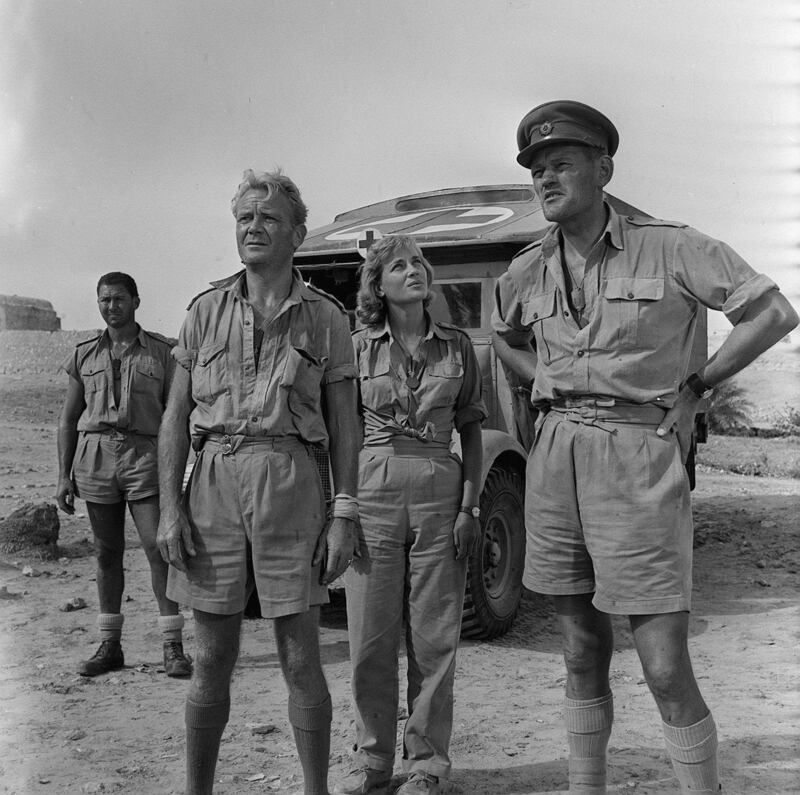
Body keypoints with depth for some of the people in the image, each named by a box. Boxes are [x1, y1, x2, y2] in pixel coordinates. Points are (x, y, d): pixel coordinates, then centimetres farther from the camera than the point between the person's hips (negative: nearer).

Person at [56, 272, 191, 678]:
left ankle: (173, 647, 0)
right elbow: (68, 419, 14)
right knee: (106, 553, 8)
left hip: (145, 456, -3)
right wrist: (64, 476, 6)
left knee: (158, 549, -7)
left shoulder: (162, 351, 5)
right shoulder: (84, 355, 12)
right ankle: (109, 645, 18)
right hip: (94, 455, 3)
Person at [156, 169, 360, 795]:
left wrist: (345, 516, -3)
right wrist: (170, 508, -1)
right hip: (214, 484, 2)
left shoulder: (325, 317, 5)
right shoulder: (206, 310, 9)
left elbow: (344, 425, 4)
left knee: (301, 661, 4)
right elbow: (176, 416, 8)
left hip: (290, 485, -1)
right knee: (213, 661, 9)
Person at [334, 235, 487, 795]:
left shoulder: (457, 346, 6)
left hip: (439, 493, 0)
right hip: (372, 493, 0)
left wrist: (470, 506, -2)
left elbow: (471, 432, 7)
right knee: (370, 639, 4)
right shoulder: (359, 348, 4)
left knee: (434, 639, 5)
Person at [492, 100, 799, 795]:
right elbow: (505, 339, 31)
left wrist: (696, 387, -2)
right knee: (582, 653, 14)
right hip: (555, 457, 5)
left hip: (638, 457, -5)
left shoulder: (669, 248, -3)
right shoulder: (528, 271, 10)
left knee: (666, 670, -5)